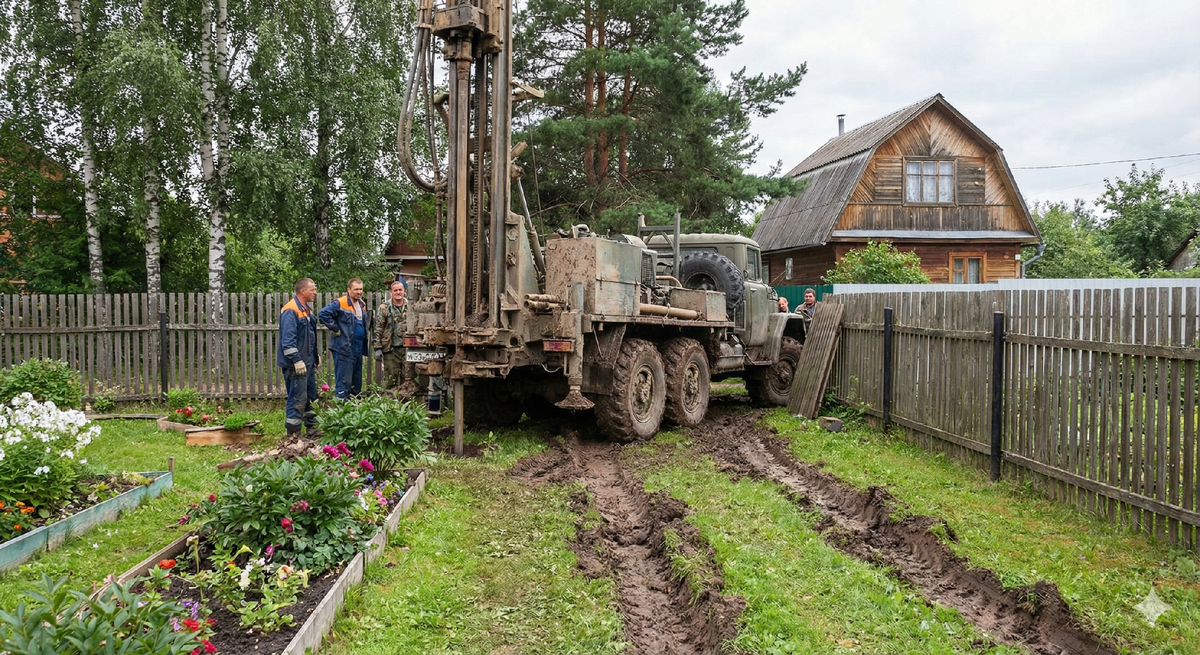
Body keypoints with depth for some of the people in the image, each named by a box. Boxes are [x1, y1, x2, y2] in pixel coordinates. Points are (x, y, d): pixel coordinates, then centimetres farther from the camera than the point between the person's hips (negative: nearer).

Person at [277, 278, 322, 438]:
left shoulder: (306, 309, 14)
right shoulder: (290, 311, -17)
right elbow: (288, 339, -23)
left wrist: (316, 356, 22)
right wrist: (297, 360, -24)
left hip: (308, 361, 10)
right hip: (296, 364, -10)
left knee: (311, 397, 17)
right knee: (298, 400, -6)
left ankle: (311, 428, 28)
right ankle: (293, 434, 2)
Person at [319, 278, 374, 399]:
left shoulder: (362, 305, 14)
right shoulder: (340, 304, -12)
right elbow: (323, 314, -21)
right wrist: (336, 330, -17)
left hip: (358, 348, 8)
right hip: (344, 348, -8)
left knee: (357, 381, 15)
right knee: (344, 381, -6)